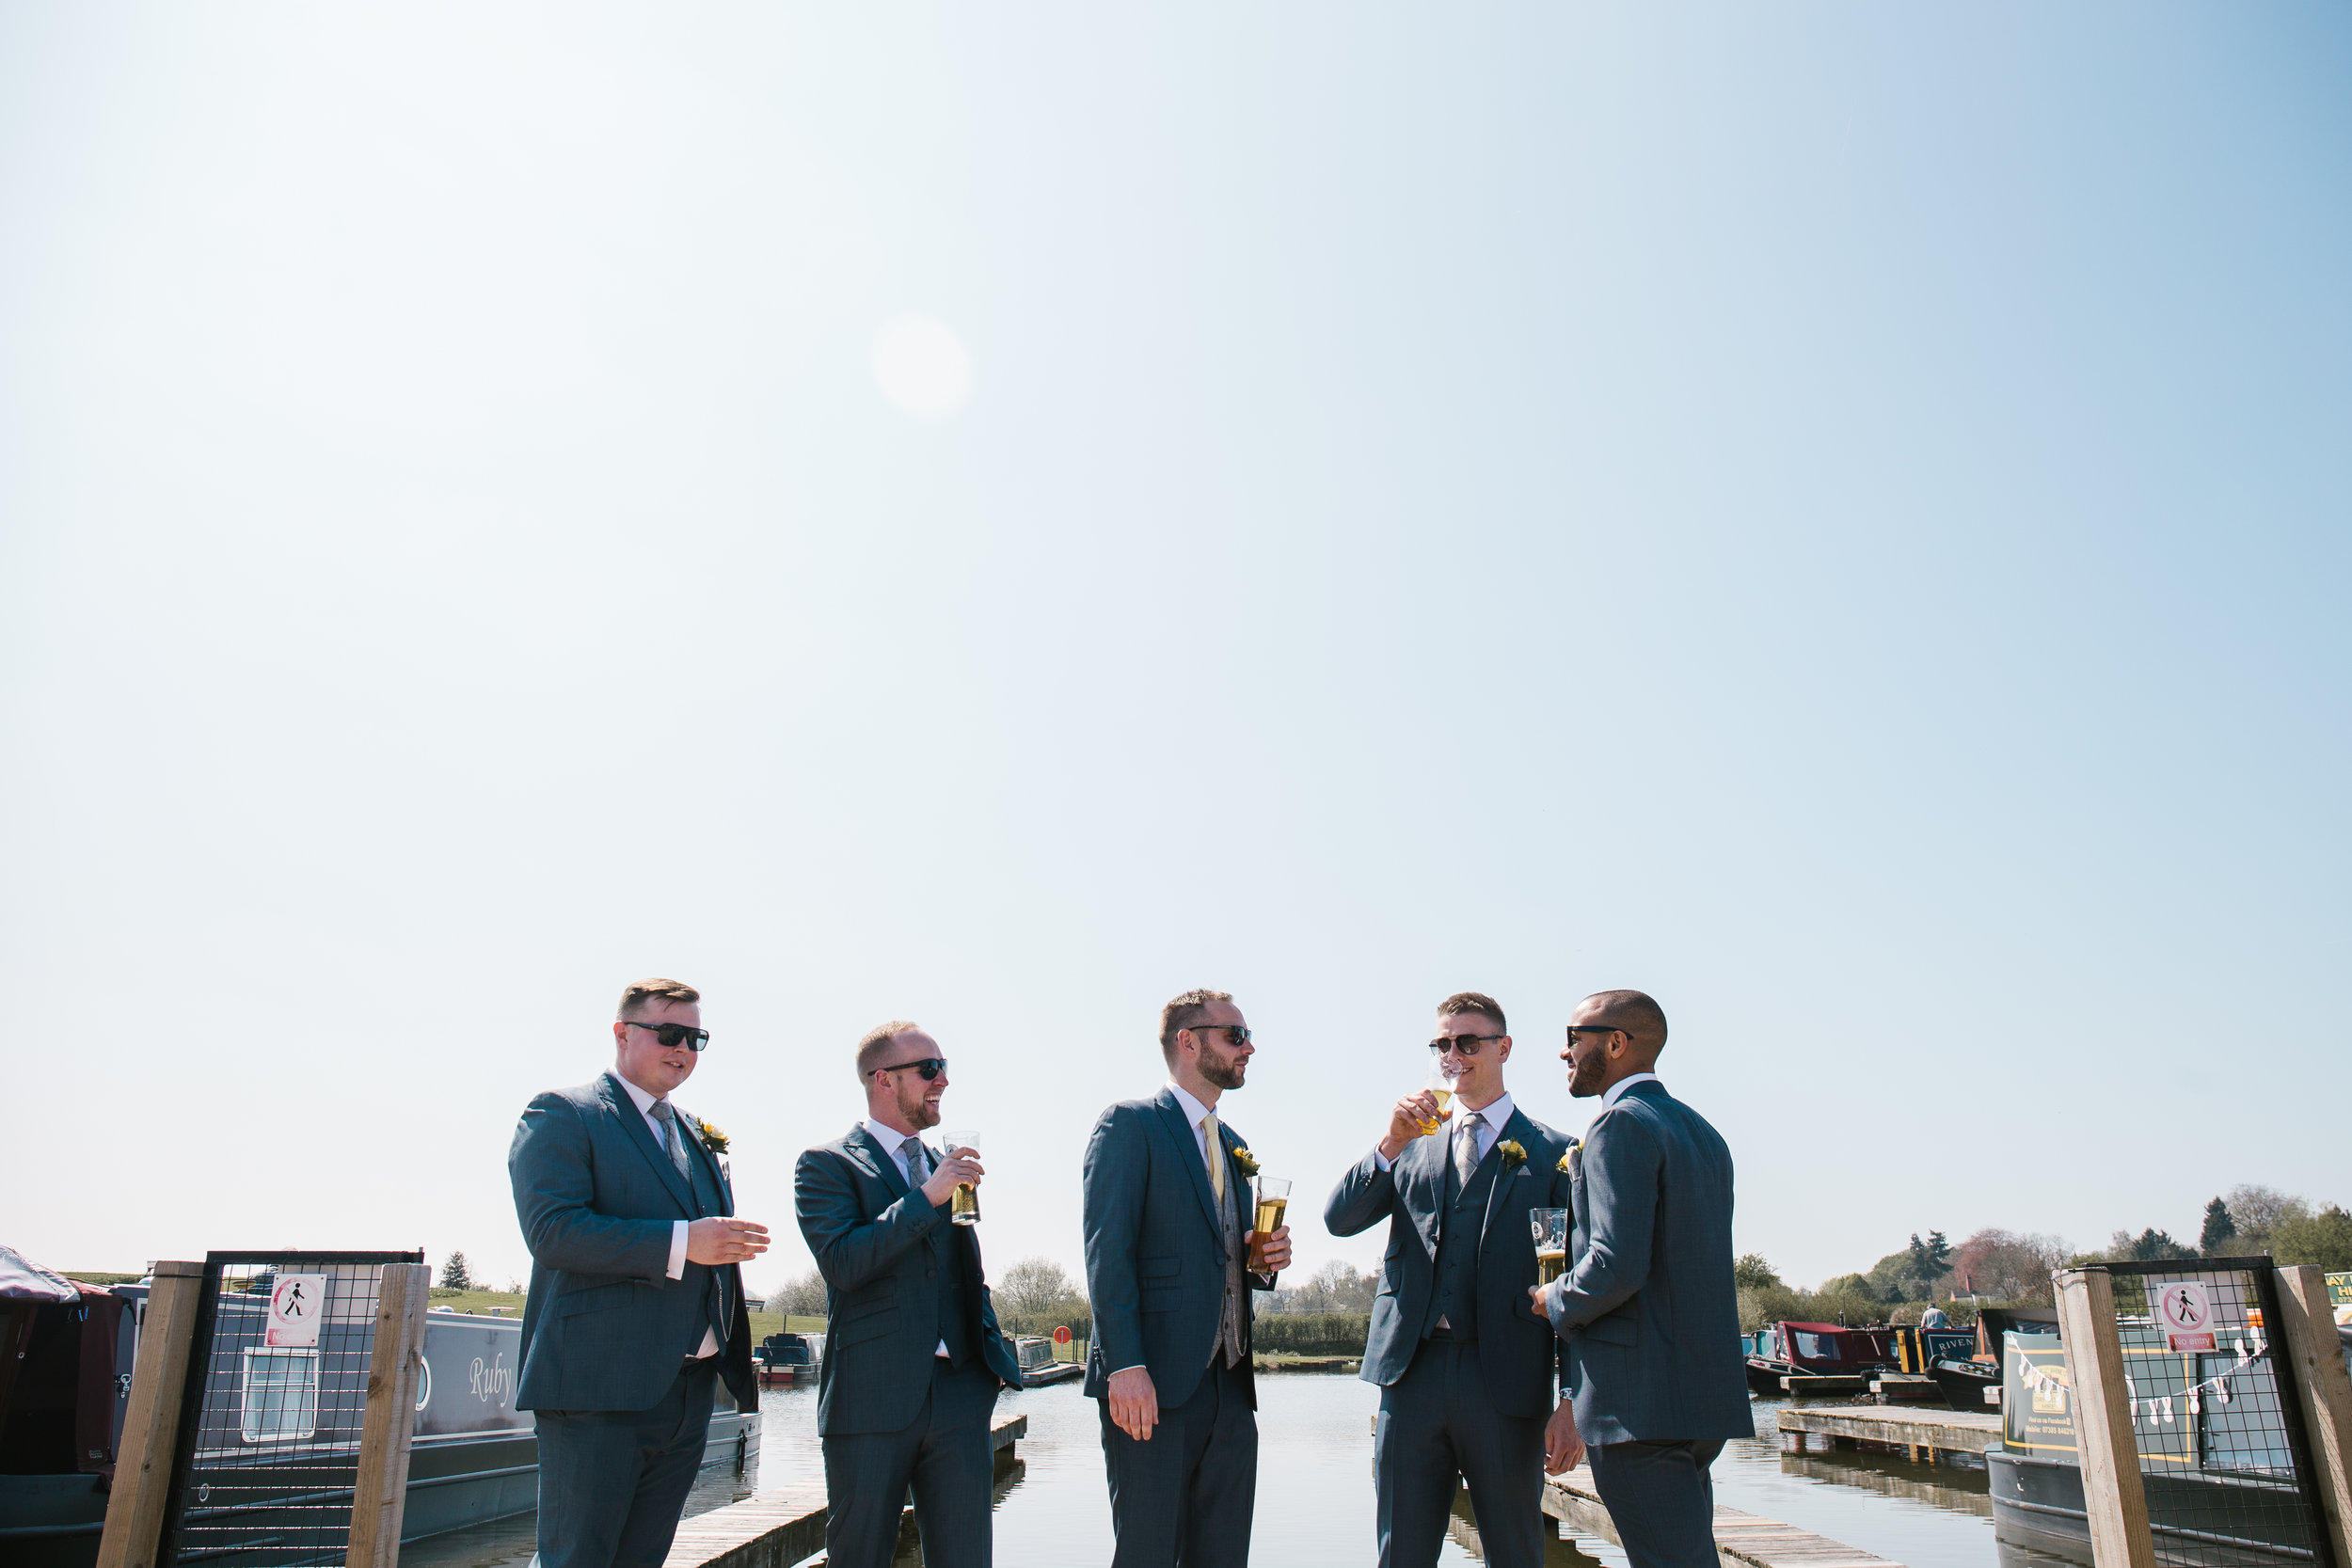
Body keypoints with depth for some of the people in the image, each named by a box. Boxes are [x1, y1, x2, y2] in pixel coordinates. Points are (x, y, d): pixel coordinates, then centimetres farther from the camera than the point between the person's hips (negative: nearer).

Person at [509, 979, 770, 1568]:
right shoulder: (563, 1114, -3)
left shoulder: (698, 1136, 20)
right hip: (598, 1388, -7)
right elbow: (551, 1230, -17)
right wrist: (680, 1242, -23)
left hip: (689, 1390, 7)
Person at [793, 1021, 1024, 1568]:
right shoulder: (826, 1165, -1)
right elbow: (841, 1262, -16)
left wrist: (993, 1350, 11)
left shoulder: (945, 1168, 18)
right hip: (872, 1396, -4)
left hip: (959, 1393, 5)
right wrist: (927, 1198, -17)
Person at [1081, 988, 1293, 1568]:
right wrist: (1126, 1366, -21)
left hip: (1230, 1388, 8)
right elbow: (1107, 1252, -13)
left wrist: (1266, 1261, 5)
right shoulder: (1130, 1125, -4)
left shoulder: (1233, 1147, 20)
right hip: (1153, 1386, -7)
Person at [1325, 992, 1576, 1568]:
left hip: (1506, 1378, -3)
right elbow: (1339, 1219, 3)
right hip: (1412, 1373, 3)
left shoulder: (1551, 1152, 4)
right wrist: (1390, 1144, -11)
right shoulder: (1414, 1146, 15)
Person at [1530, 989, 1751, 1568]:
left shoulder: (1621, 1124, -11)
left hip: (1643, 1407, -10)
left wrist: (1554, 1302, -2)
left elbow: (1617, 1266, -24)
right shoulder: (1702, 1132, 17)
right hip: (1707, 1395, 10)